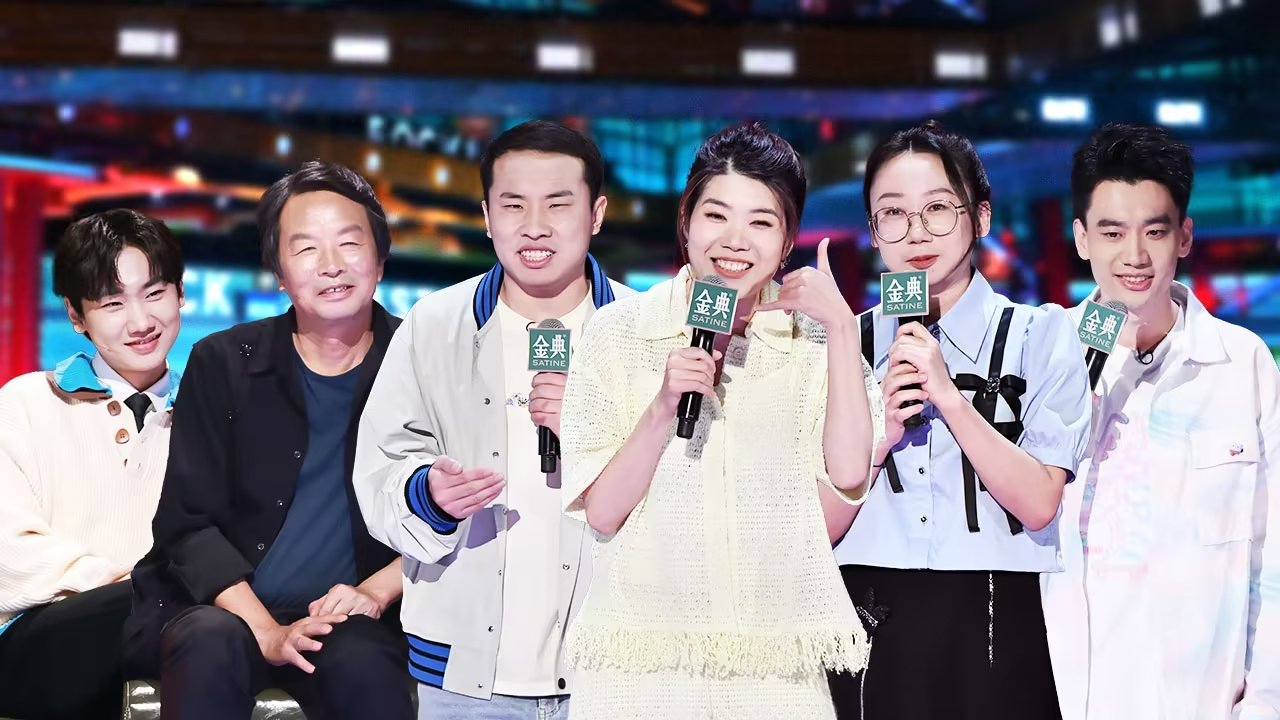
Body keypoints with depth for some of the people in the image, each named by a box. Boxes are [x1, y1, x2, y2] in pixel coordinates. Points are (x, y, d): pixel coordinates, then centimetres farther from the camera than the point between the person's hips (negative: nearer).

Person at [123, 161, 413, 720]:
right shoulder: (224, 365, 2)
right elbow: (187, 521, -2)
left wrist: (376, 592, -14)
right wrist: (266, 631, -14)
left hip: (352, 622, -1)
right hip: (222, 610, 1)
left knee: (359, 662, -34)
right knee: (212, 642, -32)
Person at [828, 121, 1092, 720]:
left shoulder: (1041, 337, 0)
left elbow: (1037, 504, -10)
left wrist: (948, 395, -17)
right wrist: (879, 435, -12)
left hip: (995, 631, -1)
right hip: (869, 630, 2)